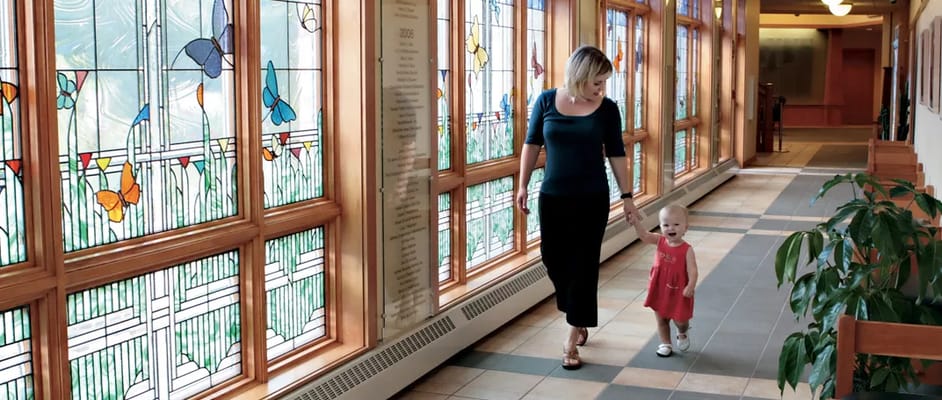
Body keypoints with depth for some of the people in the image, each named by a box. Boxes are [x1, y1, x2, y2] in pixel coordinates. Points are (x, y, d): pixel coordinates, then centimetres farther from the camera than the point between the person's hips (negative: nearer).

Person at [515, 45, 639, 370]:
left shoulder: (607, 109, -5)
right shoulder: (547, 101, -4)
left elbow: (616, 154, 2)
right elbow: (532, 144, 4)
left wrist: (627, 195, 2)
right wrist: (522, 185, 2)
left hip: (592, 198, -1)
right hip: (552, 196, 2)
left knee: (583, 265, 0)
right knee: (553, 259, 9)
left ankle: (573, 338, 10)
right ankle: (579, 319, 34)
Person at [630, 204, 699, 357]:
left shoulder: (687, 249, -18)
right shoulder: (660, 241, -6)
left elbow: (692, 270, -22)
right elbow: (644, 236, -16)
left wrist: (691, 286, -35)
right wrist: (635, 222, -31)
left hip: (678, 292, -4)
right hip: (660, 290, 4)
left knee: (680, 320, 10)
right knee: (661, 320, 15)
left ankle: (682, 334, 44)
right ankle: (665, 344, 32)